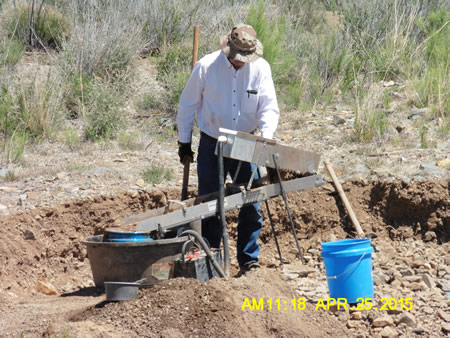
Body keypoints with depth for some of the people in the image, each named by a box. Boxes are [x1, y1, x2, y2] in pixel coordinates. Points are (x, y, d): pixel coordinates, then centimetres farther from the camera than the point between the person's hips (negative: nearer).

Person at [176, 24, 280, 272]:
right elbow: (187, 105, -1)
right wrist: (184, 142, 1)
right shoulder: (206, 67, -12)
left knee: (252, 204, 0)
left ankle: (249, 259, 9)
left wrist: (266, 135, -26)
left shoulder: (260, 68, -8)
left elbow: (269, 107, -7)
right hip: (211, 144, -1)